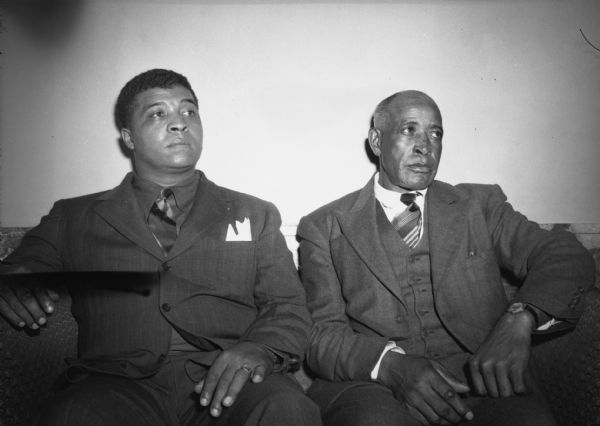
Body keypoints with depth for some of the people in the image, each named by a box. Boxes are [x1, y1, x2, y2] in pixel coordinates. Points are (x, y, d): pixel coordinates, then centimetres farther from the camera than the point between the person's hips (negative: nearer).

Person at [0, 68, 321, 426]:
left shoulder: (256, 215, 15)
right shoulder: (73, 218, 16)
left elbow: (289, 310, 9)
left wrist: (257, 350, -13)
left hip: (226, 385, 1)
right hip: (121, 384, 1)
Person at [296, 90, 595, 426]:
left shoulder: (480, 205, 14)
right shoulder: (325, 228, 7)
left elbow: (568, 257, 3)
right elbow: (321, 332, 0)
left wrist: (519, 319, -18)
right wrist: (391, 364, -21)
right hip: (374, 387, 0)